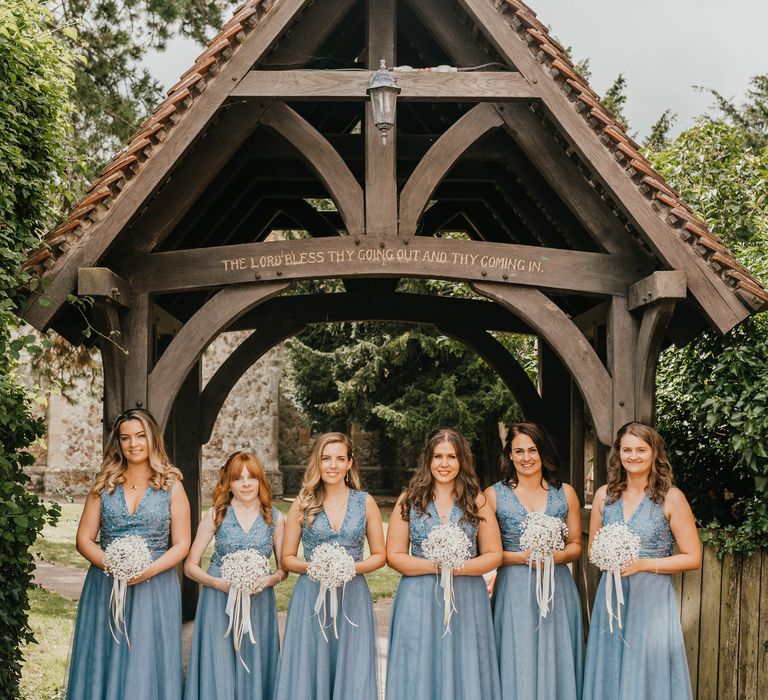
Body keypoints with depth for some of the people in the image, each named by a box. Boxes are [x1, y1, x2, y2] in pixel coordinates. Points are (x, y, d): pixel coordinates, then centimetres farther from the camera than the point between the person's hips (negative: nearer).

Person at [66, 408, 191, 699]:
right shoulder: (104, 484, 8)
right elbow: (84, 539, 5)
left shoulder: (171, 486, 3)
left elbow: (181, 544, 1)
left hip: (155, 586, -2)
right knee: (104, 663, 5)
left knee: (148, 665, 0)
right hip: (105, 587, 2)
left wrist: (149, 570, -16)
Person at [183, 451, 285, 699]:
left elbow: (284, 568, 8)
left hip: (260, 602, 1)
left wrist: (267, 581, -13)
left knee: (255, 670, 6)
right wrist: (221, 583, -15)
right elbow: (190, 566, 0)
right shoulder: (216, 515, -1)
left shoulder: (274, 517, 2)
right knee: (219, 671, 0)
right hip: (219, 601, -1)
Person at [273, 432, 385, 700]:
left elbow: (379, 555, 7)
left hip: (353, 598, 0)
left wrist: (352, 567, -11)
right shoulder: (302, 505, 3)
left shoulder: (366, 503, 4)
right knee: (308, 671, 2)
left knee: (353, 674, 2)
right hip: (311, 598, 0)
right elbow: (287, 558, 6)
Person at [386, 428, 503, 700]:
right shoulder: (409, 500, 2)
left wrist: (458, 567, -13)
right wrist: (435, 566, -13)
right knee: (419, 675, 3)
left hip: (466, 600, 1)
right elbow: (394, 555, 0)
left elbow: (494, 555, 4)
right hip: (418, 601, 0)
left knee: (464, 674, 4)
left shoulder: (477, 501, 4)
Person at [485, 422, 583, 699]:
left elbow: (576, 546, 10)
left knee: (556, 663, 4)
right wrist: (523, 557, -14)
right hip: (514, 591, -2)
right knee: (517, 666, 0)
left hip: (557, 591, 2)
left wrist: (555, 556, -10)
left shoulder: (565, 493, 7)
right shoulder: (494, 495, 1)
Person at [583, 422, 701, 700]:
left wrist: (643, 564, -14)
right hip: (611, 595, 3)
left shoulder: (671, 498, -7)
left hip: (652, 598, -3)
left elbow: (693, 558, -5)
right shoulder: (604, 495, 4)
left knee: (649, 676, 2)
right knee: (610, 675, 9)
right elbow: (593, 549, 14)